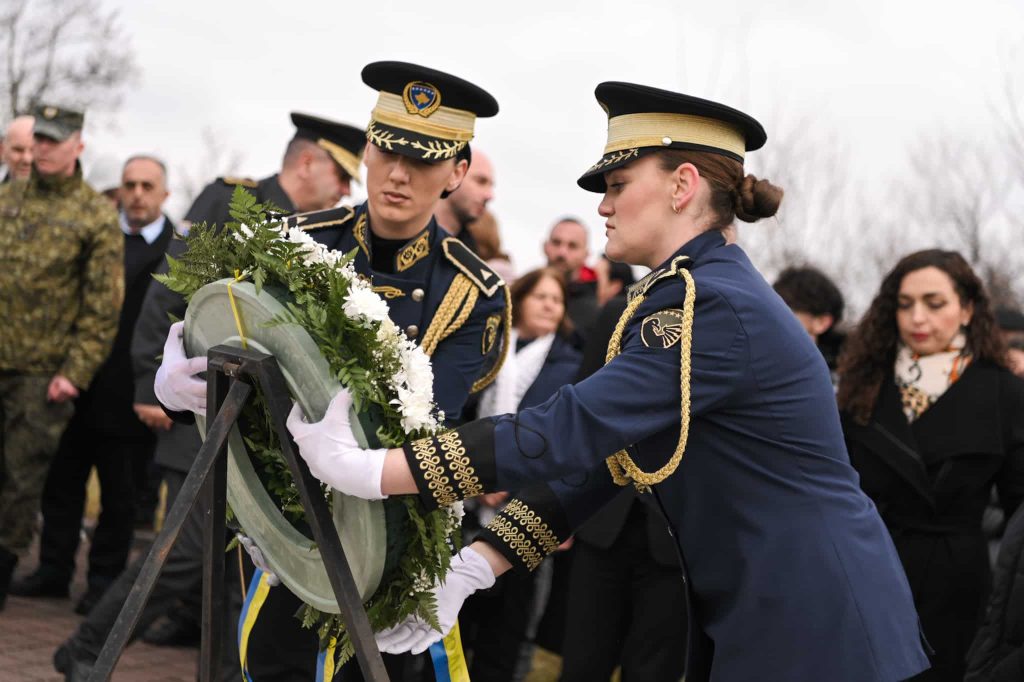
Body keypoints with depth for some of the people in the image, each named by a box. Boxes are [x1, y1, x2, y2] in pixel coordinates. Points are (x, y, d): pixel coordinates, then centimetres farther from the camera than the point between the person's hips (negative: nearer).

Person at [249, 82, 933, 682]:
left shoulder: (714, 308, -19)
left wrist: (360, 469, -25)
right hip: (754, 617, 9)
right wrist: (472, 569, -3)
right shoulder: (688, 295, 11)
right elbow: (594, 460, 7)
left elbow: (565, 434, -26)